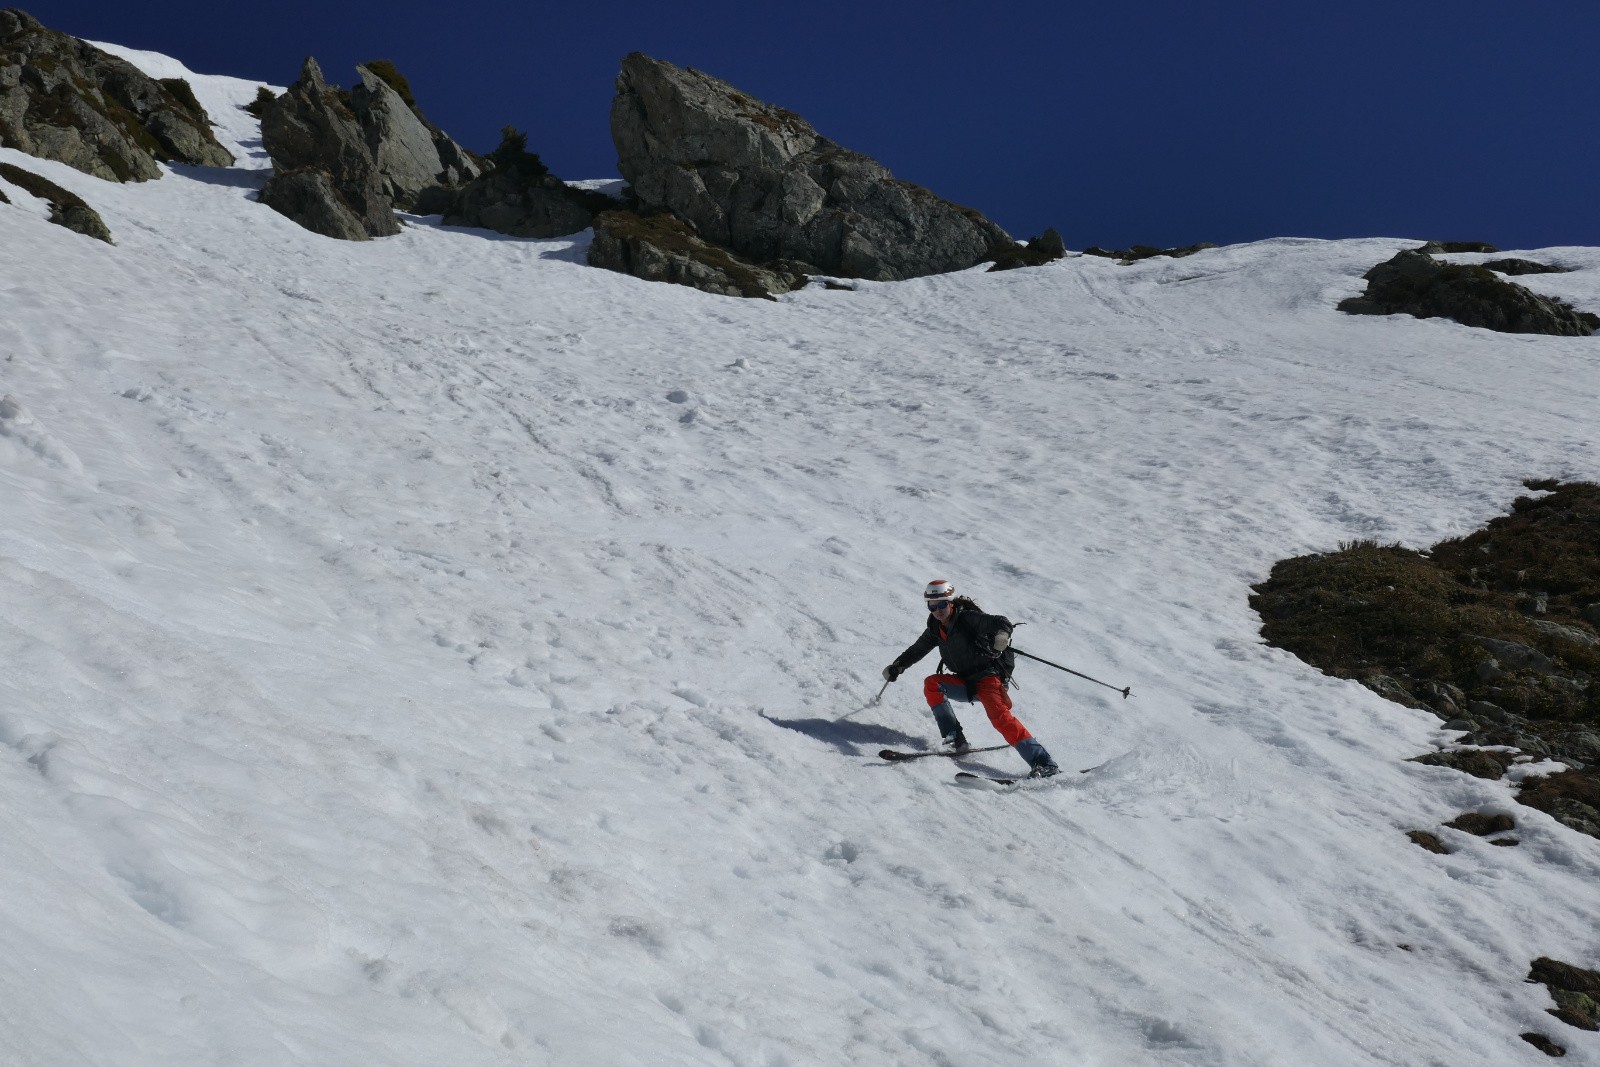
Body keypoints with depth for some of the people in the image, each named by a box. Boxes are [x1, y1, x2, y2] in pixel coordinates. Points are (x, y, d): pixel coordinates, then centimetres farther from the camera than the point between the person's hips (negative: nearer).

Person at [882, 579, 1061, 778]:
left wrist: (1002, 634, -45)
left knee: (999, 716, -27)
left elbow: (1001, 622, -23)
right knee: (932, 684, -14)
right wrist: (897, 666, 17)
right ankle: (955, 739, -15)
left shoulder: (967, 618, -12)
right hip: (966, 683, 7)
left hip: (989, 677, -7)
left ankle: (1044, 764, -30)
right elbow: (917, 649, 25)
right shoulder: (936, 628, 9)